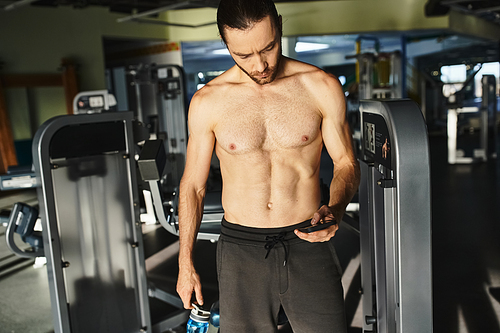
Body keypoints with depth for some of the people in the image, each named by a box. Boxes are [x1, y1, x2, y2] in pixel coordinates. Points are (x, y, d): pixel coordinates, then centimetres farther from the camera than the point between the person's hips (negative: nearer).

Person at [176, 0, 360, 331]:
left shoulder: (322, 87, -5)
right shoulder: (207, 102, -4)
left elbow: (346, 163, 4)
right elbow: (193, 185, 5)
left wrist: (335, 209, -18)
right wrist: (185, 265, 8)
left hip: (308, 243, 0)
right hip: (242, 250, 1)